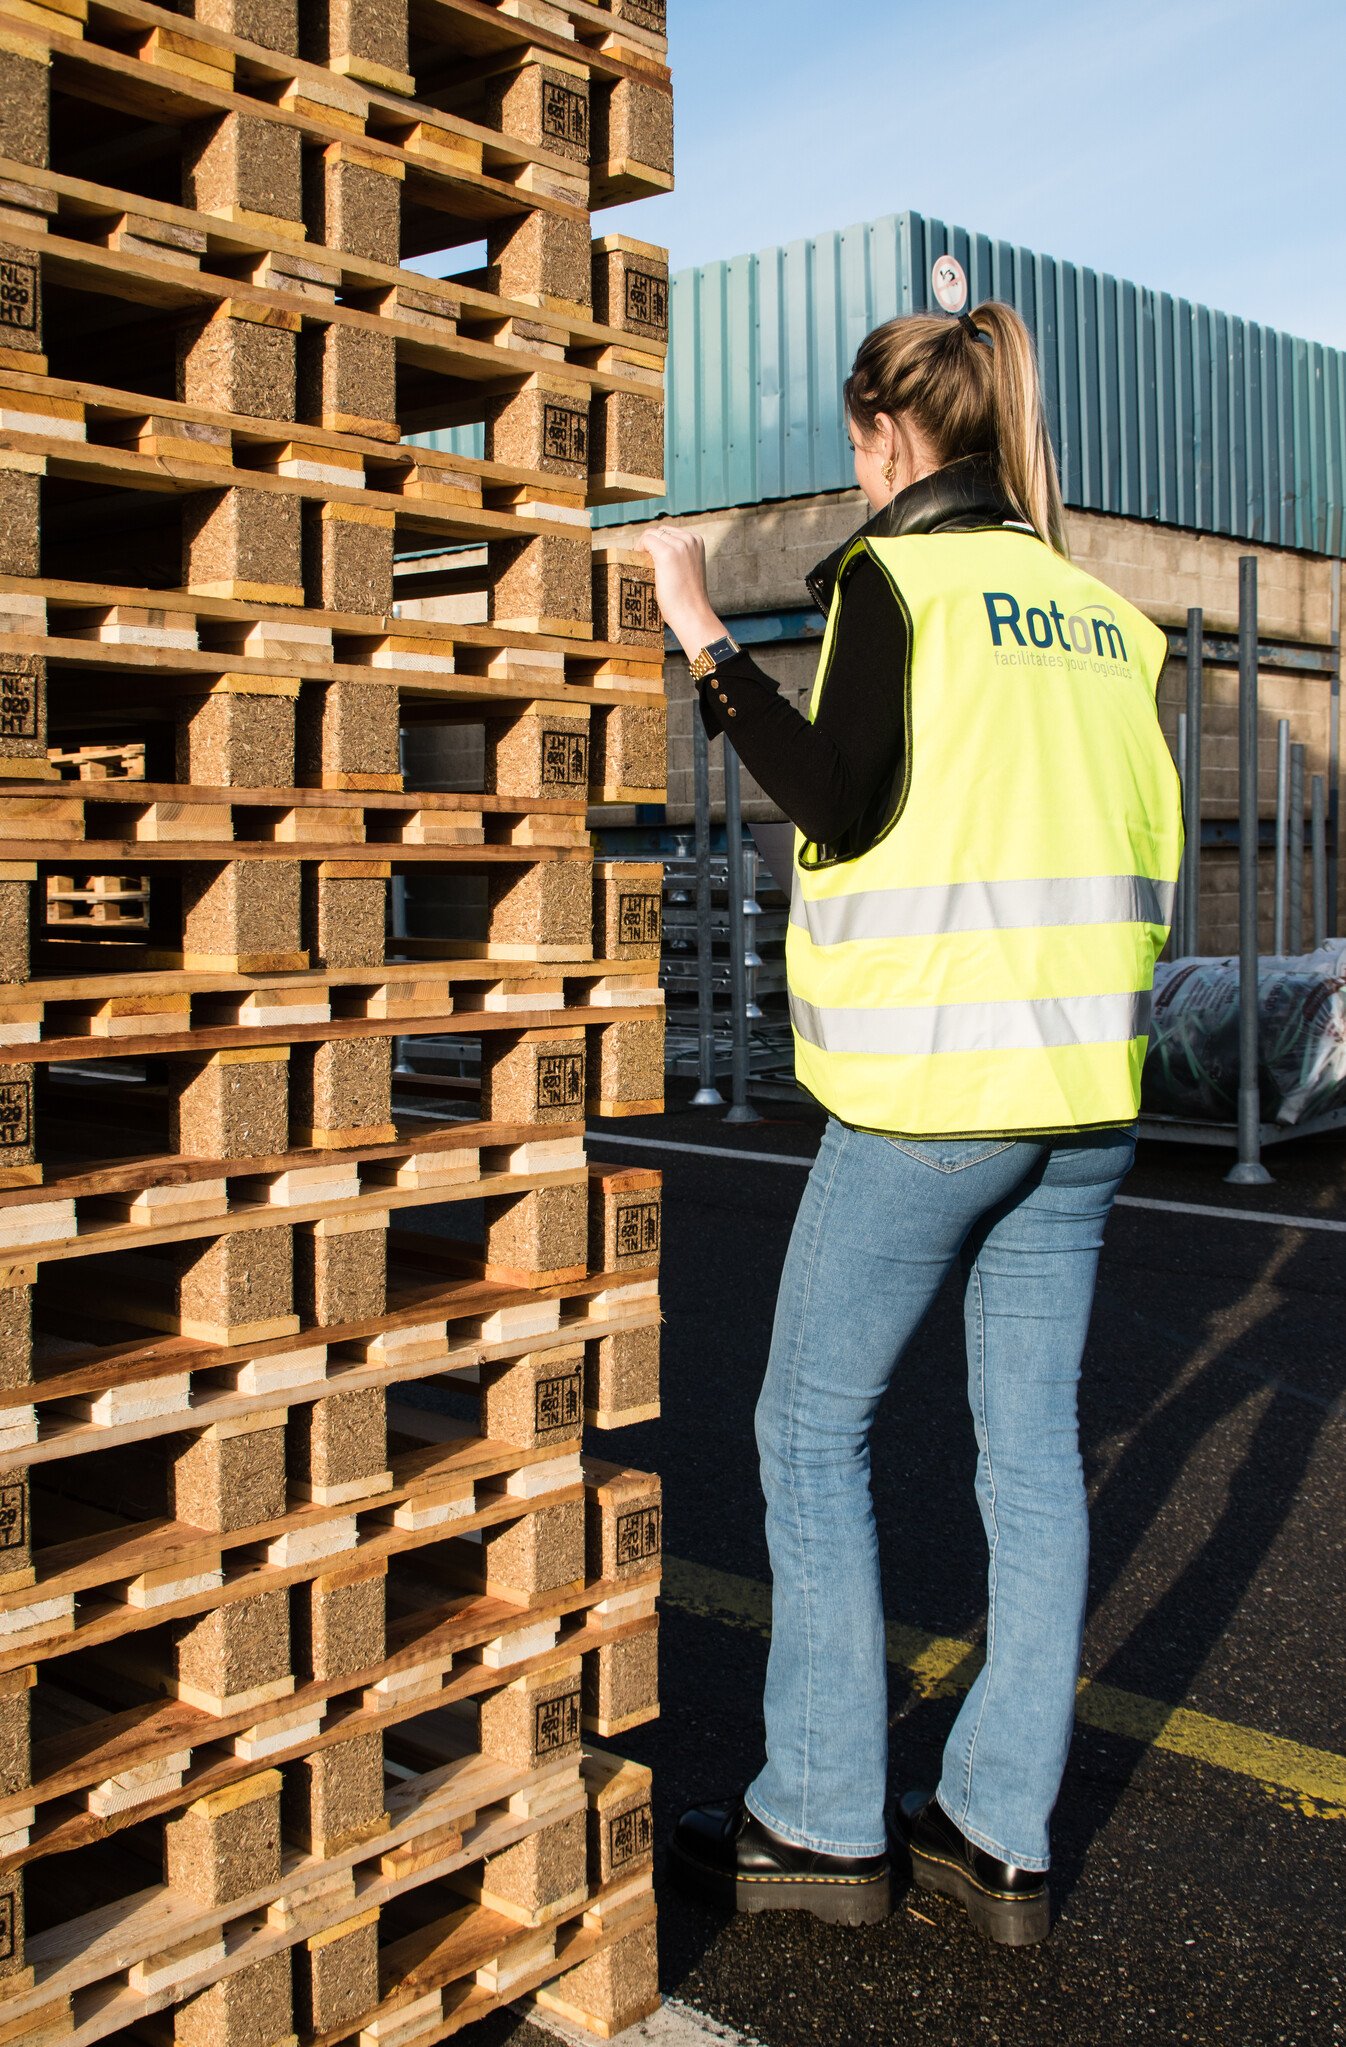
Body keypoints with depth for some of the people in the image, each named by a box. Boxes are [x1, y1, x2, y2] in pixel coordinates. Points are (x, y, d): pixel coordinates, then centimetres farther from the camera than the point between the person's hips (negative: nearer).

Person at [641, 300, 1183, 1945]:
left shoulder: (893, 575, -6)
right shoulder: (1095, 606, 13)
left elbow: (839, 803, -16)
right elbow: (1151, 839, 13)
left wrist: (703, 640, -11)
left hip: (927, 1083, -6)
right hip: (1084, 1085, 7)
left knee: (812, 1433, 7)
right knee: (1032, 1444, 9)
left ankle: (821, 1823, 13)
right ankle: (1001, 1837, 17)